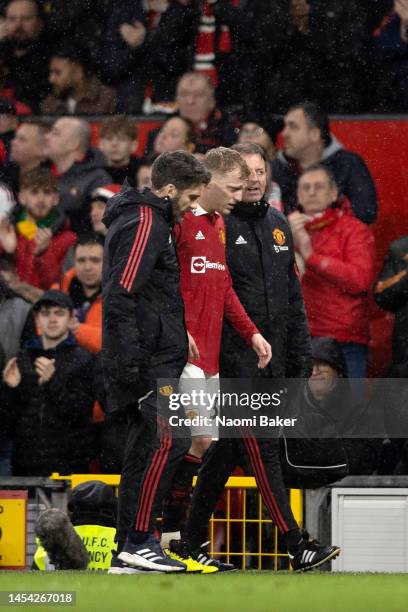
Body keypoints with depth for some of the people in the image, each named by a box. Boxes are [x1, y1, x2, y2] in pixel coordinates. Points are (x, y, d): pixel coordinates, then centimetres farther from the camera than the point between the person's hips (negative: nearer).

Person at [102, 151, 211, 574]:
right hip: (147, 360, -11)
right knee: (169, 439, -17)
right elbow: (121, 296, -20)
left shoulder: (152, 221, 21)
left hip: (156, 358, 11)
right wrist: (130, 361, -24)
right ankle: (138, 541, -17)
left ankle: (128, 548, 12)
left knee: (147, 447, 9)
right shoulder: (144, 224, -11)